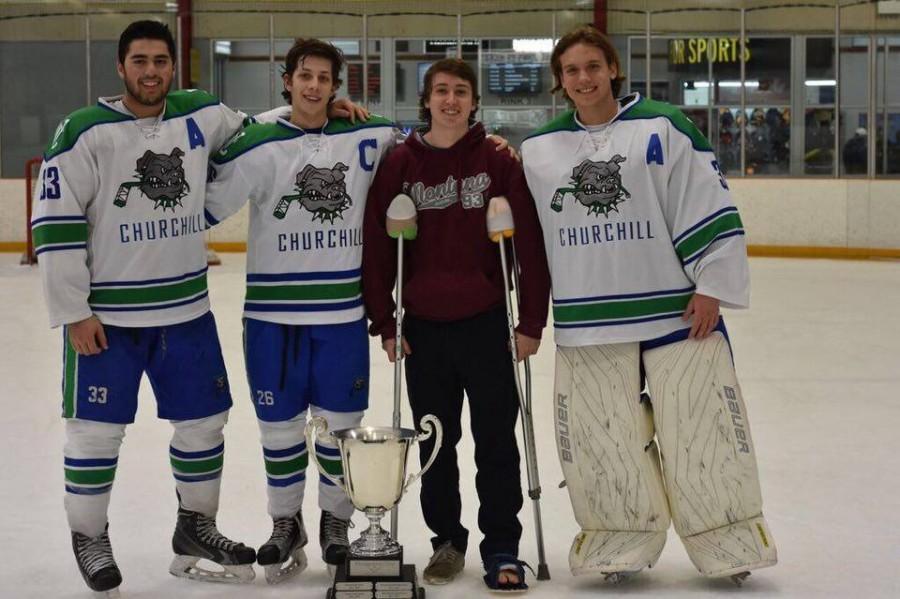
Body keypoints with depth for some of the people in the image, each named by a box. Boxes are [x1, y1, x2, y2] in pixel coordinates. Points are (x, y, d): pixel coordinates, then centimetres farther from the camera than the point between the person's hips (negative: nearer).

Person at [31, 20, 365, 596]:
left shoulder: (200, 116, 2)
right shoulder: (86, 132, -12)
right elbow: (55, 223, -11)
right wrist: (73, 311, -13)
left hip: (187, 310, 5)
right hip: (105, 315, -5)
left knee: (204, 420, 13)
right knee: (97, 430, 4)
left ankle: (196, 527, 32)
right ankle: (89, 538, 24)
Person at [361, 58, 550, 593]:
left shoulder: (499, 163, -4)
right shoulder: (399, 165, 0)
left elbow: (530, 244, -5)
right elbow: (377, 246, 2)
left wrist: (532, 321, -7)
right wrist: (384, 322, -1)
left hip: (486, 322, -2)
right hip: (423, 327, 2)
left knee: (497, 439, 4)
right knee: (435, 441, 12)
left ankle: (502, 548, 15)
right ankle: (447, 540, 28)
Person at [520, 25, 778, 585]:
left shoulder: (663, 128, -2)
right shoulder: (538, 150, 9)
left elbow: (711, 205, -4)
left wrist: (712, 286, -8)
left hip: (675, 309, -3)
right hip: (587, 322, 3)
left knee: (699, 429, 1)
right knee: (600, 436, 5)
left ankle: (730, 544, 15)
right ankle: (622, 544, 20)